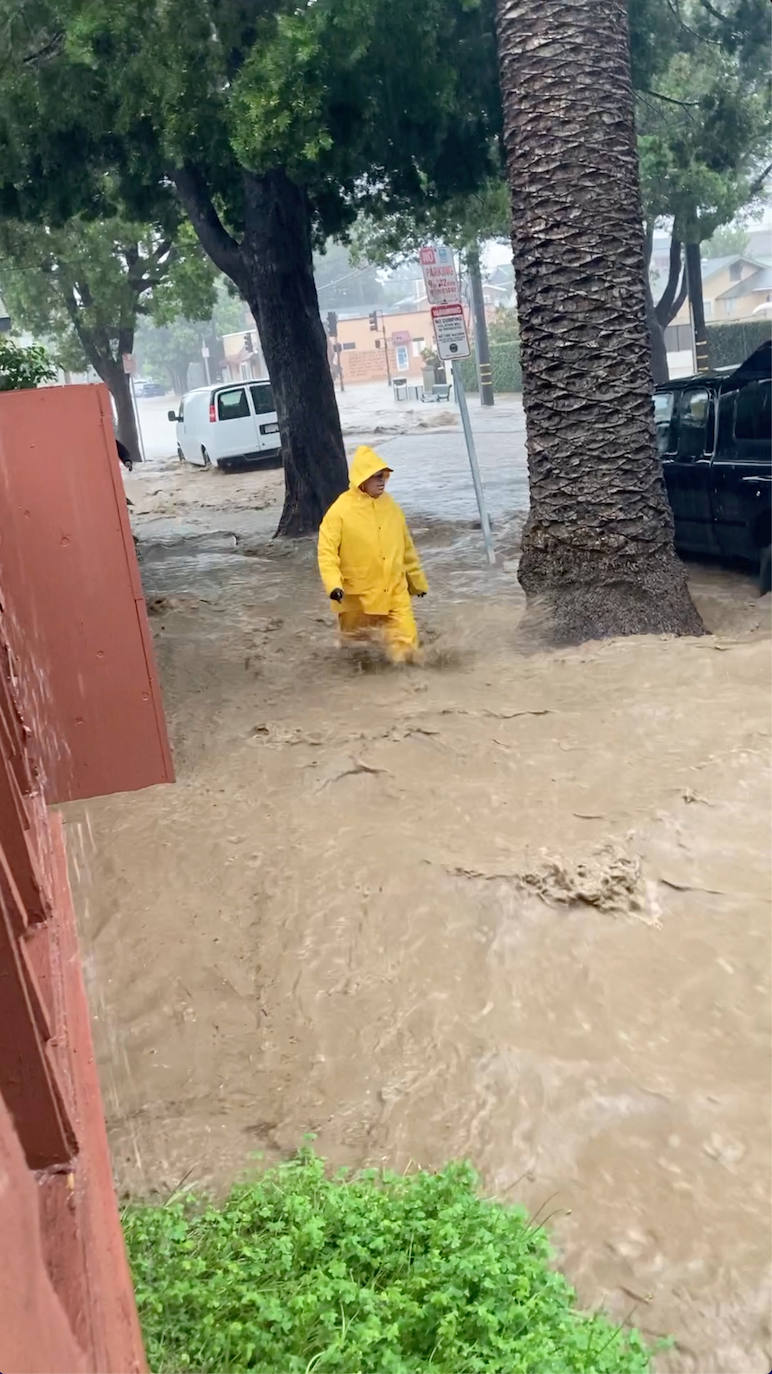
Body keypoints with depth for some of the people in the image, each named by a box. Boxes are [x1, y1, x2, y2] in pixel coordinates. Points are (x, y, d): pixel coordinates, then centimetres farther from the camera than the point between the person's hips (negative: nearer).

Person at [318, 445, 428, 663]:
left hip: (395, 594, 4)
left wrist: (417, 580, 21)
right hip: (357, 597, -3)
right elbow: (326, 551, -13)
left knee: (406, 644, -6)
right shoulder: (340, 510, -10)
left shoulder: (390, 506, 6)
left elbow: (406, 547, 16)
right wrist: (334, 585, -27)